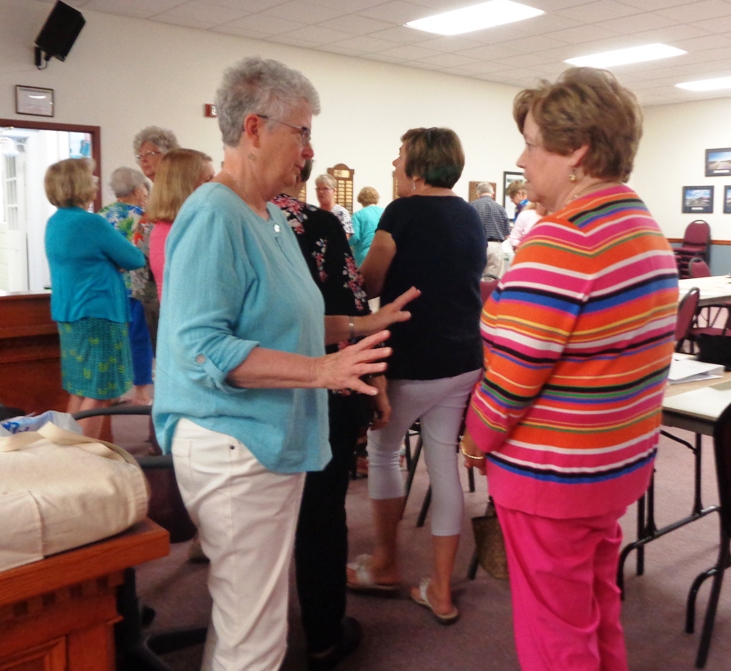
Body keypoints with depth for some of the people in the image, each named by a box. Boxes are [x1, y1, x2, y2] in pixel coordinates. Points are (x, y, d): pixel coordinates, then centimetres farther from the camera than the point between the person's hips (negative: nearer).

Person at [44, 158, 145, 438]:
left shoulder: (55, 222, 10)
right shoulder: (91, 222, -17)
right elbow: (135, 260, -7)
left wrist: (111, 261, 6)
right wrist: (117, 258, 13)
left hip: (68, 313, 9)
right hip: (96, 315, -9)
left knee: (79, 391, 15)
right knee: (97, 395, -3)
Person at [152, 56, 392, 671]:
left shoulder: (272, 216, 12)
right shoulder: (214, 217, -18)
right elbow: (200, 349, -24)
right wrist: (322, 371, -27)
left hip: (273, 440, 9)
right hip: (234, 447, -9)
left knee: (245, 617, 22)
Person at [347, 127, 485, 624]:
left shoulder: (403, 213, -13)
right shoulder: (471, 217, 9)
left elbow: (369, 284, -8)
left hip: (412, 362, -6)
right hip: (464, 361, 7)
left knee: (383, 452, 15)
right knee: (445, 464, 11)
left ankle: (386, 565, 27)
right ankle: (441, 591, 18)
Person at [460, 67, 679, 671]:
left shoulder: (559, 241, -24)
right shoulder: (648, 228, 7)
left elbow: (510, 374, -22)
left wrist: (475, 442, -6)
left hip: (552, 476, -9)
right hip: (624, 460, 9)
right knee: (597, 608, 25)